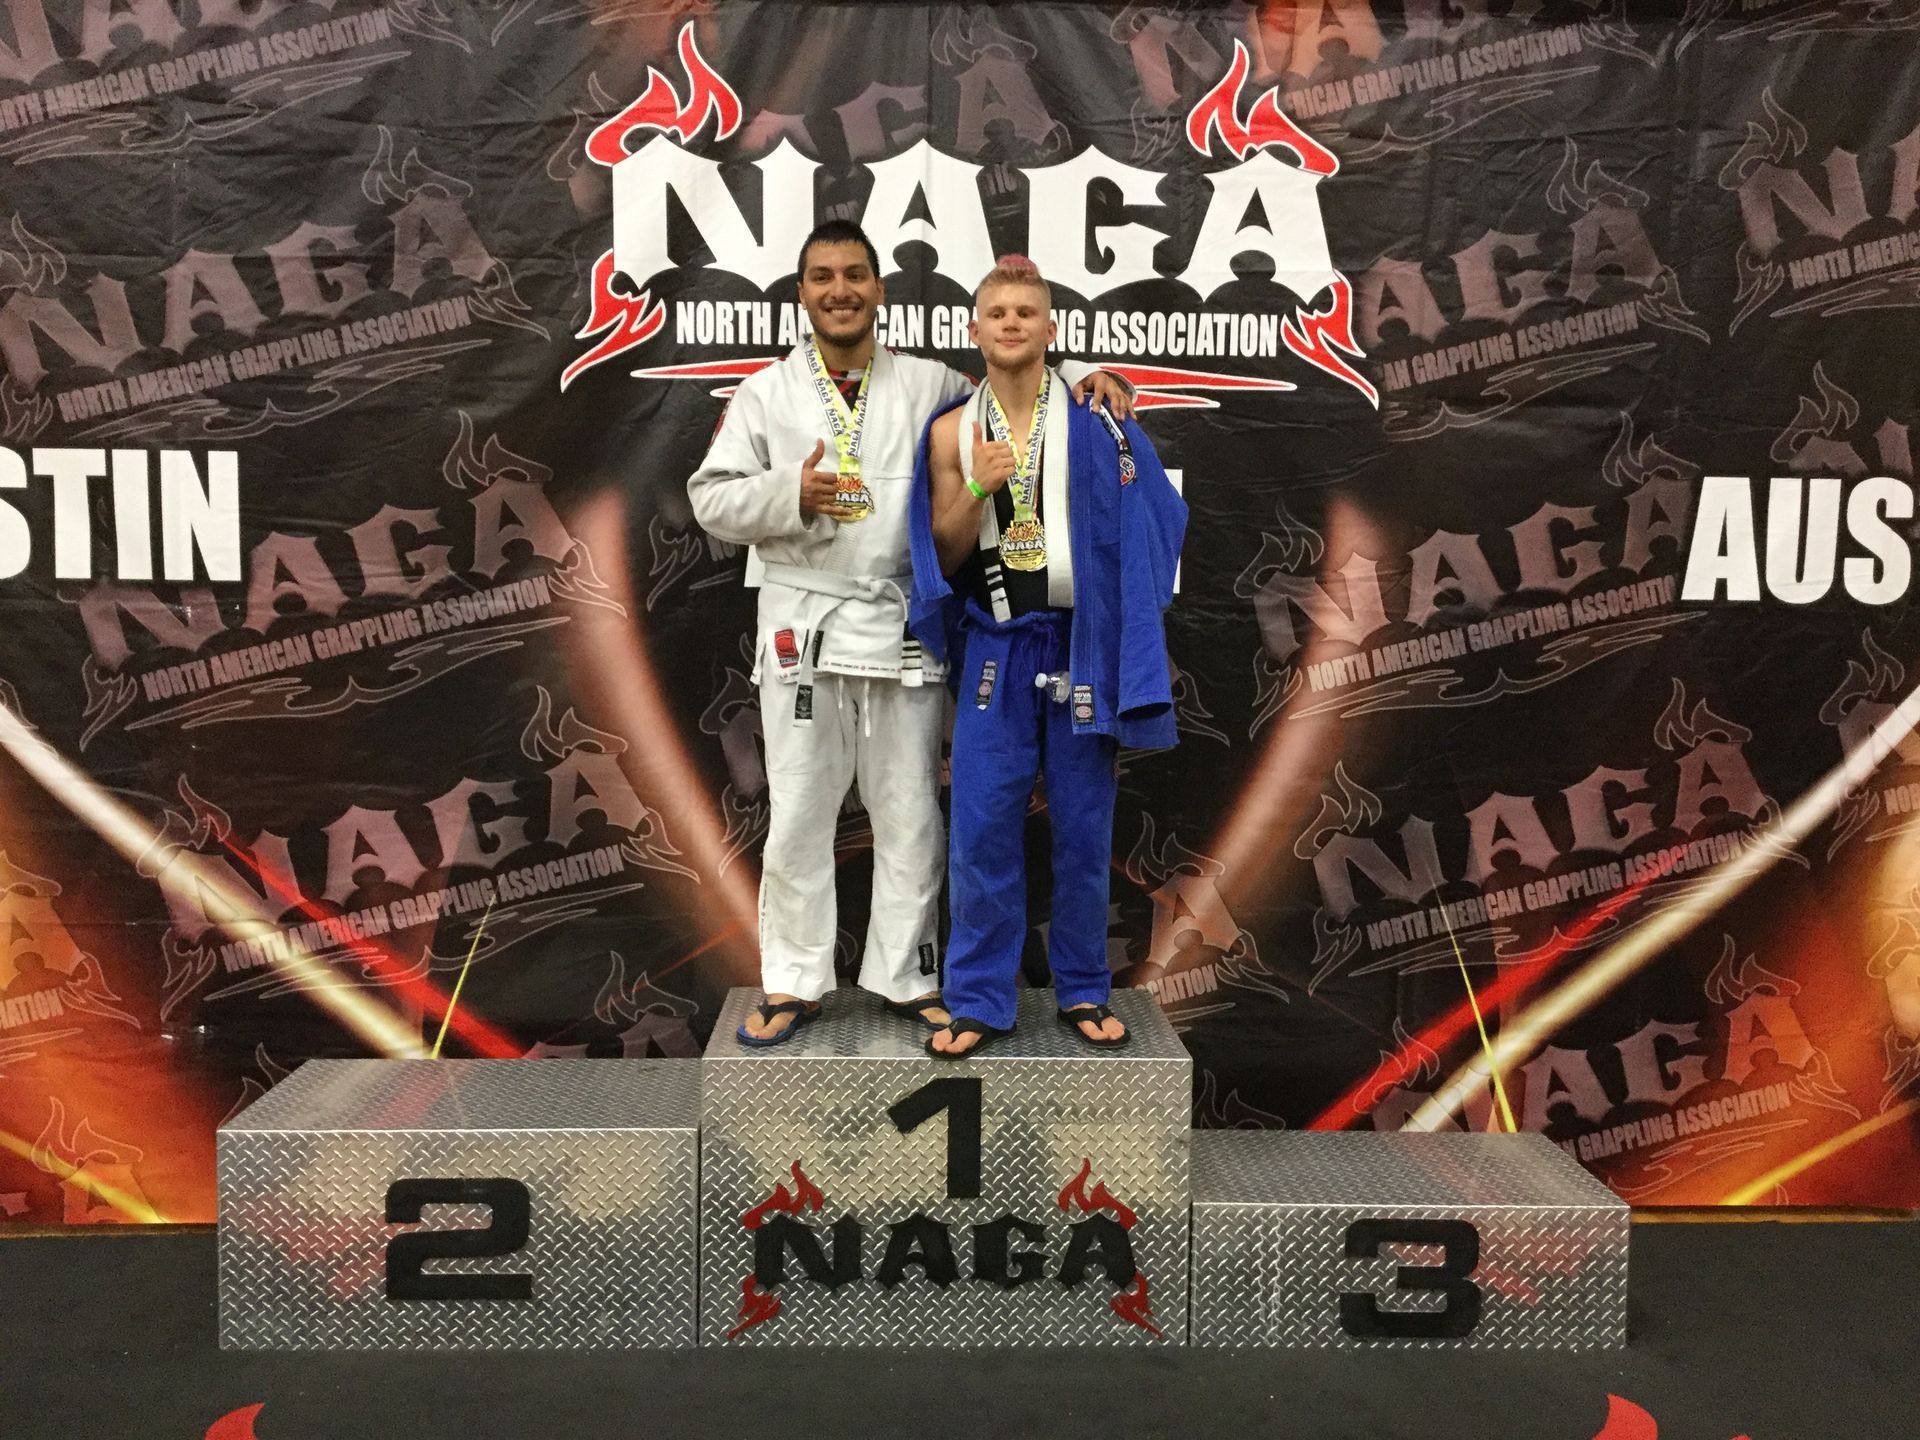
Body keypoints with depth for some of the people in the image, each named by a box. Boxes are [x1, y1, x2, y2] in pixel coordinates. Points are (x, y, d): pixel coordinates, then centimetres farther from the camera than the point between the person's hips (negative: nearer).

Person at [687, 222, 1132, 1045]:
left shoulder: (930, 386, 6)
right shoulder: (766, 393, 5)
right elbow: (711, 498, 1)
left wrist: (1084, 380, -8)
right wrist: (790, 495, -17)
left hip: (905, 626, 1)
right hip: (803, 626, 0)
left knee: (910, 815, 8)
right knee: (797, 815, 7)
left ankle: (907, 978, 23)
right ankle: (793, 983, 20)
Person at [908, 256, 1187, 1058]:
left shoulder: (1093, 419, 0)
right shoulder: (952, 432, 3)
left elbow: (1140, 524, 3)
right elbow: (943, 555, 4)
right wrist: (977, 490, -12)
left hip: (1081, 645, 0)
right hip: (996, 649, 1)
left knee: (1083, 828, 8)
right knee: (982, 831, 1)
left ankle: (1083, 991, 24)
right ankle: (979, 1001, 14)